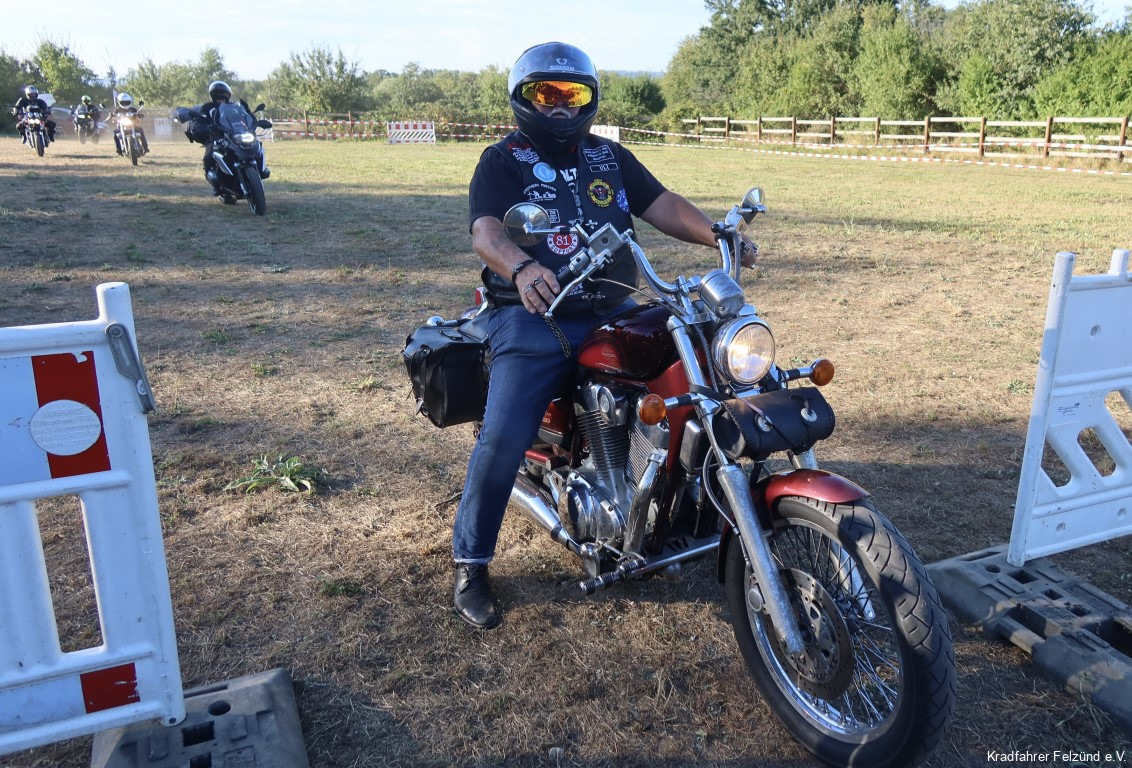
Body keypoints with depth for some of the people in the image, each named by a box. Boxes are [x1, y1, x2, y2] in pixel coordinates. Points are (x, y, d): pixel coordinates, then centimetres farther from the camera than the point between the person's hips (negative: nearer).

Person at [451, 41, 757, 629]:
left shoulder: (610, 157, 17)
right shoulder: (502, 161, 1)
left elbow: (661, 205, 5)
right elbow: (486, 230, -16)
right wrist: (523, 268, -39)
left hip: (612, 311, 5)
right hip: (533, 317, -5)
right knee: (502, 440, -18)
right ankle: (470, 564, 2)